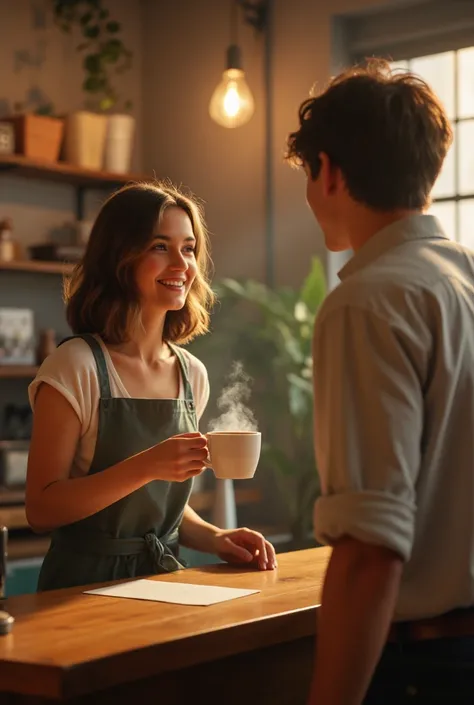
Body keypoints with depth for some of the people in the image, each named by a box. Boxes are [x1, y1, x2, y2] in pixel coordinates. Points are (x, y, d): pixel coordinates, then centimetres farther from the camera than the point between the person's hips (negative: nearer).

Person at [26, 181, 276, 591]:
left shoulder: (192, 374, 7)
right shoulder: (76, 367, -10)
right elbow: (41, 510, -12)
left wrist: (215, 538, 1)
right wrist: (145, 466, -22)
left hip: (165, 581, 6)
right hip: (85, 586, -6)